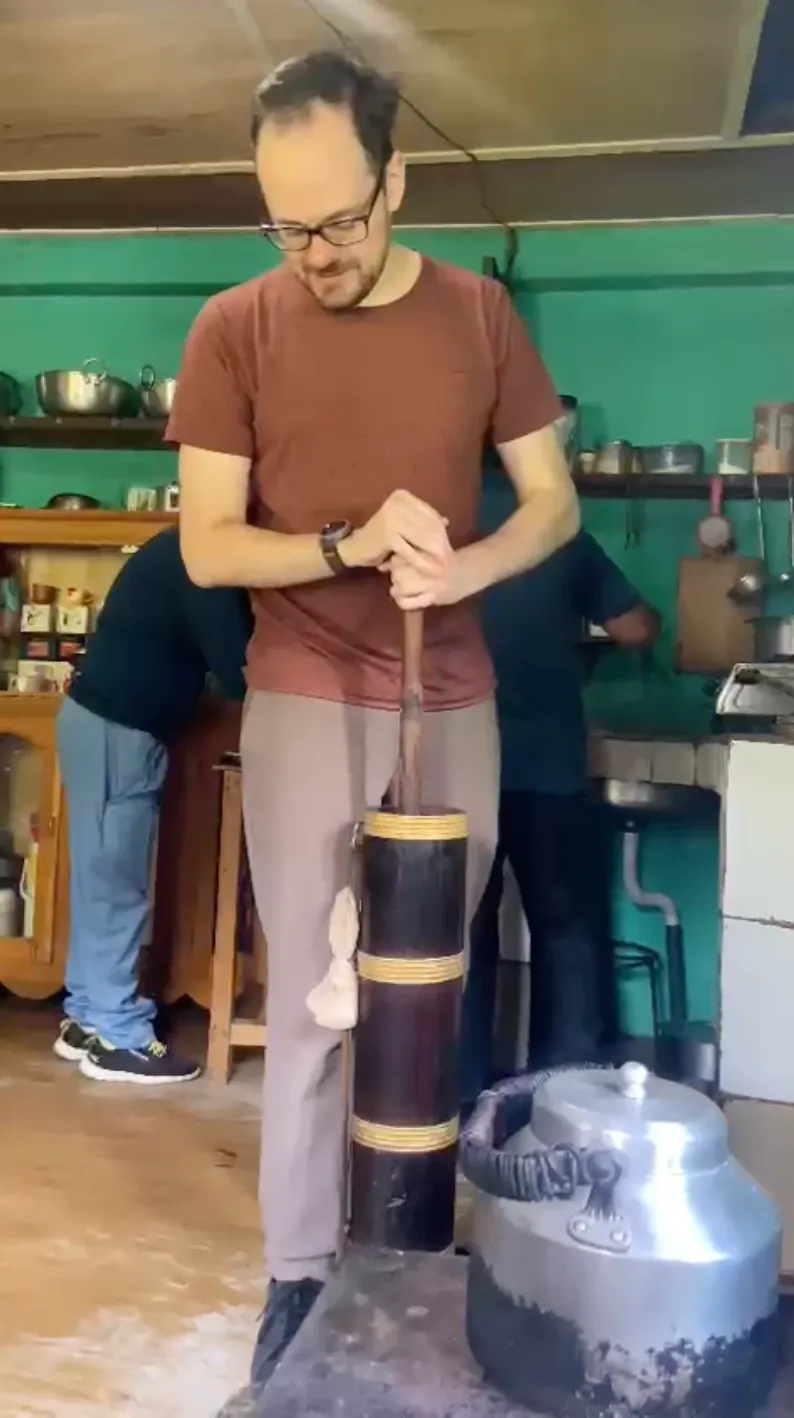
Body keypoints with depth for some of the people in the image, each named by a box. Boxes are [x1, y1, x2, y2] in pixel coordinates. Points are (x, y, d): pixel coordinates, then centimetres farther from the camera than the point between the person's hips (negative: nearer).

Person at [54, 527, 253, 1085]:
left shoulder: (187, 551, 15)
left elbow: (218, 647, 19)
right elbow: (235, 667, -17)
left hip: (106, 722, 10)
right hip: (117, 731, -10)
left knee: (103, 879, 13)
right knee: (116, 885, -3)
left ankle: (87, 1017, 22)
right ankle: (117, 1038, 5)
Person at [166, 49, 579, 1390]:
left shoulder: (480, 313, 2)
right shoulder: (233, 328, -4)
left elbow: (554, 500, 4)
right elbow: (205, 547, -7)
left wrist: (468, 567, -16)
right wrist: (349, 543, -23)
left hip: (457, 702, 2)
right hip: (306, 705, -2)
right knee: (313, 1002, 2)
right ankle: (301, 1271, 19)